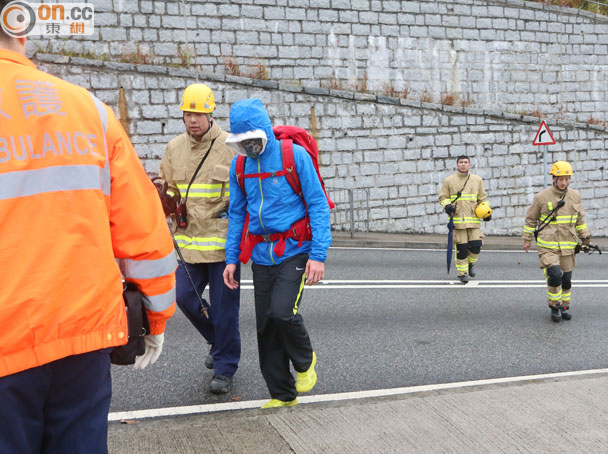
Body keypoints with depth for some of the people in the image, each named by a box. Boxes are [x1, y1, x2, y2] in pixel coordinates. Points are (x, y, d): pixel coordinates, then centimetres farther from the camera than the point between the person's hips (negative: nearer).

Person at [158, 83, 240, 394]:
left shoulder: (230, 147, -6)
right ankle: (218, 342, 34)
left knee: (223, 307, 1)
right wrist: (163, 196, -6)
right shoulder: (174, 148, 9)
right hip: (189, 241, 5)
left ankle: (224, 368, 17)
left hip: (223, 241, -5)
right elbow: (168, 189, 17)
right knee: (185, 297, 7)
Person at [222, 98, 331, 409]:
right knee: (266, 327, 5)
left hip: (294, 251, -5)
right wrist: (231, 258, 8)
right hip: (262, 255, 5)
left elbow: (318, 205, -9)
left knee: (282, 312, -20)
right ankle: (282, 394, 20)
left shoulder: (295, 156, -8)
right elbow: (236, 214, 14)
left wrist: (319, 254, -15)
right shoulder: (239, 166, 7)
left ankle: (305, 361, 12)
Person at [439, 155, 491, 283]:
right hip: (457, 220, -2)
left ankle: (471, 264, 23)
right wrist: (447, 205, -10)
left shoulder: (477, 180, 11)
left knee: (476, 246, -6)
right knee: (461, 248, -2)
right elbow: (443, 197, 10)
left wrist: (487, 212, 5)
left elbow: (482, 198, 18)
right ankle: (462, 272, 12)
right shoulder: (449, 181, 5)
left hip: (474, 219, 2)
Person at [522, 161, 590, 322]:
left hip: (567, 245, 4)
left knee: (566, 278, 9)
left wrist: (585, 236, 16)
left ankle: (564, 306, 26)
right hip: (547, 245, -4)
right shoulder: (542, 197, -6)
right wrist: (527, 239, 6)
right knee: (554, 275, -17)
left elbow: (580, 219, 17)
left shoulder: (575, 196, 5)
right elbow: (531, 218, 4)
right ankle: (554, 306, 2)